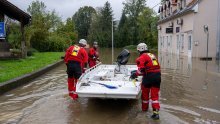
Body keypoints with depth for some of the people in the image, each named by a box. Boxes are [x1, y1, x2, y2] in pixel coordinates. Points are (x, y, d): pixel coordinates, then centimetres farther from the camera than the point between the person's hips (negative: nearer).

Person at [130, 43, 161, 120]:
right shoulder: (152, 55, 18)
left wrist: (135, 74, 1)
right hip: (157, 76, 6)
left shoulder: (142, 57, -6)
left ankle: (144, 108, 33)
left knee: (145, 93, 16)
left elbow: (141, 70, -15)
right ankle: (156, 112, -1)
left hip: (149, 76, -6)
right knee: (155, 95, 6)